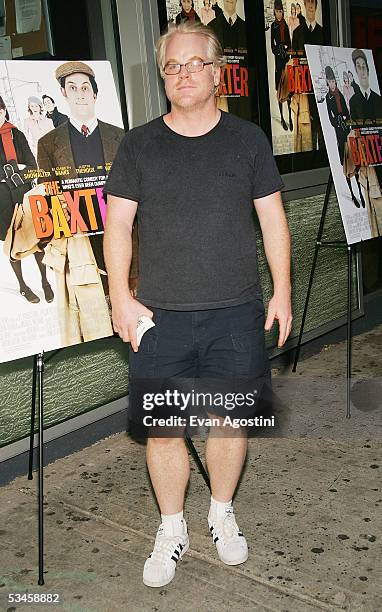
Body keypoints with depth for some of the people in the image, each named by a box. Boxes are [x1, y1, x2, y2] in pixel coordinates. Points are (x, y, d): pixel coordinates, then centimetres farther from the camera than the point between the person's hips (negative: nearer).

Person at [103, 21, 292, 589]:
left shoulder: (248, 139, 6)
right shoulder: (139, 144, 5)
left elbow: (273, 219, 8)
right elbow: (117, 223, 4)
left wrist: (282, 291, 4)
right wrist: (120, 296, -4)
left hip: (236, 313, 1)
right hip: (161, 316, 0)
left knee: (231, 419, 9)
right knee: (162, 429, 3)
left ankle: (222, 513, 35)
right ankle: (171, 530, 26)